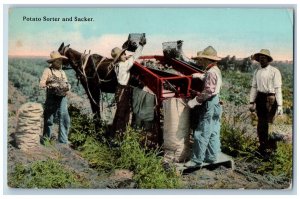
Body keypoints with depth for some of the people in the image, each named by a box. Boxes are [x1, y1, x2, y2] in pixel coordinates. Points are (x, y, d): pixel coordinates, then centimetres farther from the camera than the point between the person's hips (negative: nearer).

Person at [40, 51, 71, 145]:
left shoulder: (62, 72, 15)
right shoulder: (47, 71, 0)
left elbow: (67, 83, 18)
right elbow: (41, 84, -7)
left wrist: (67, 86, -6)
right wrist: (52, 86, -24)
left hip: (62, 98, 4)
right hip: (51, 98, -4)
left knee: (65, 119, -4)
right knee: (49, 118, 7)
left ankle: (63, 141, 4)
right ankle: (46, 138, 27)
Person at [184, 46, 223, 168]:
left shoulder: (211, 72, -18)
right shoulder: (216, 70, 13)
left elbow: (208, 91, -25)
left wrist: (194, 101, -22)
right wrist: (200, 76, 20)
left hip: (210, 105, -11)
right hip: (215, 104, 11)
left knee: (201, 134, -5)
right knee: (213, 133, 14)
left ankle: (197, 160, 0)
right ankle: (211, 157, 21)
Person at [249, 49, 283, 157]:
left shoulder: (274, 71, -7)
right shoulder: (257, 71, 9)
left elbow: (278, 89, -10)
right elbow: (254, 87, 11)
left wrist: (279, 105, -13)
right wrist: (252, 102, 7)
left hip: (270, 99, -5)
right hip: (260, 98, 5)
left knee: (265, 123, -5)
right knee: (261, 122, 10)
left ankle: (264, 147, 8)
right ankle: (263, 146, 23)